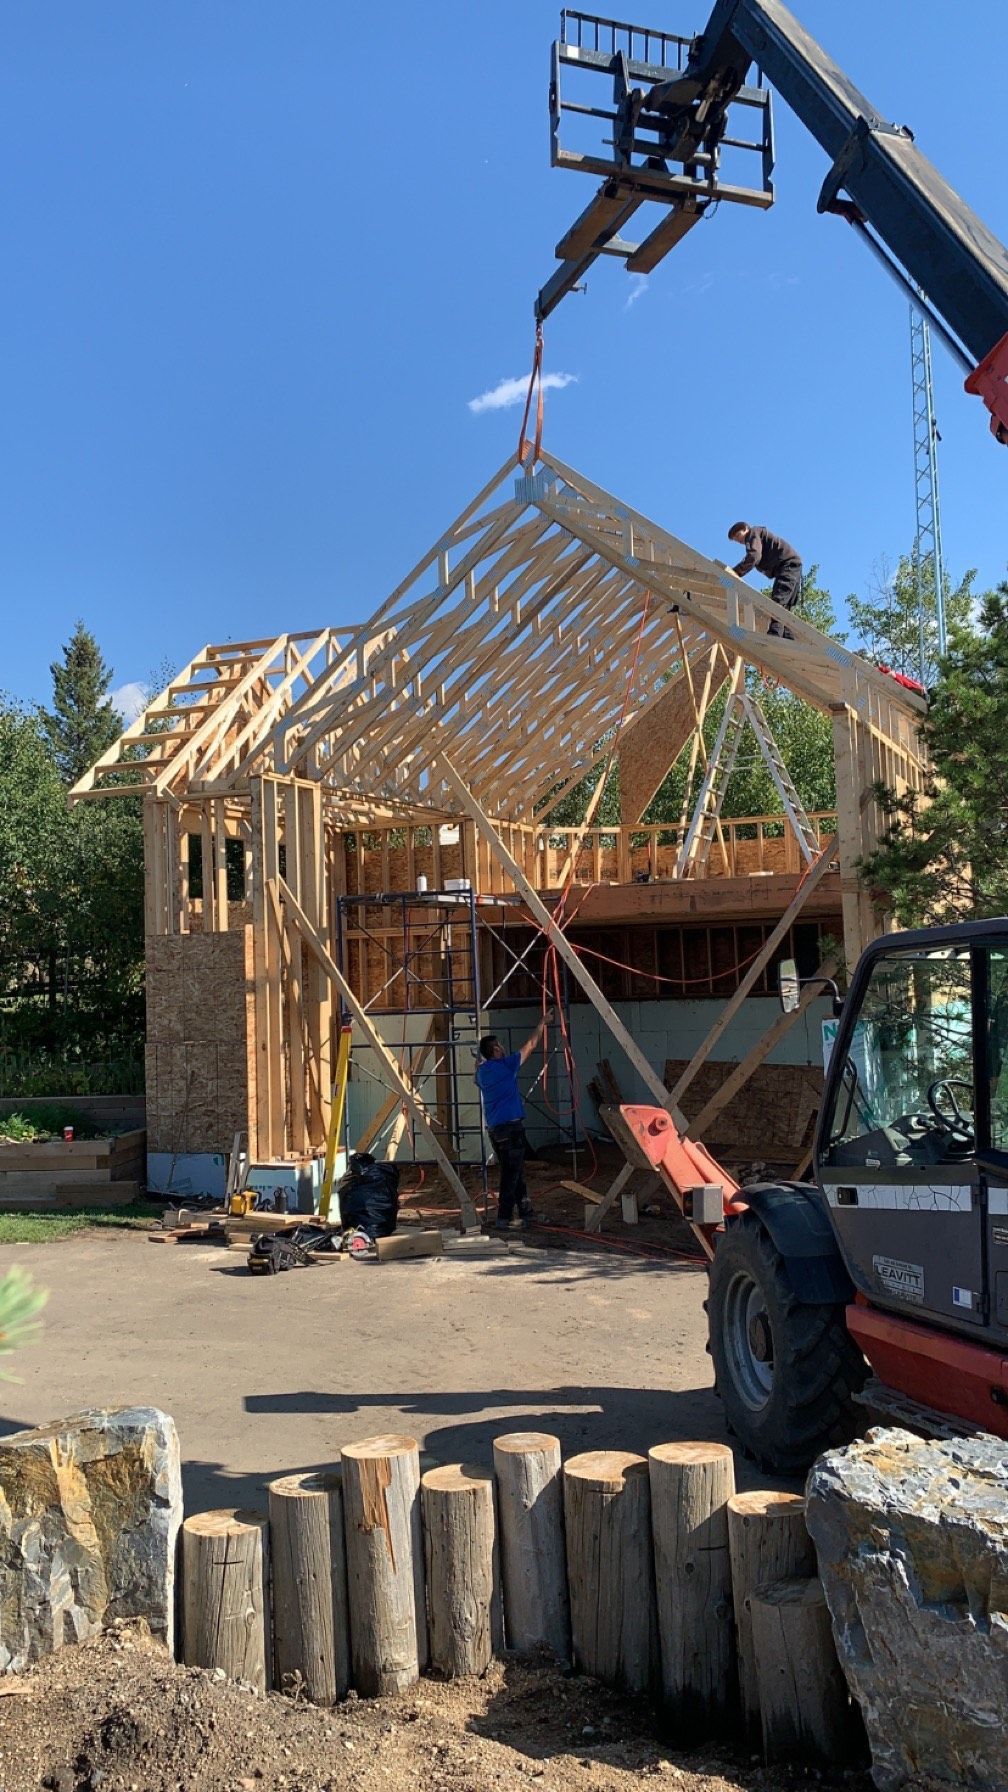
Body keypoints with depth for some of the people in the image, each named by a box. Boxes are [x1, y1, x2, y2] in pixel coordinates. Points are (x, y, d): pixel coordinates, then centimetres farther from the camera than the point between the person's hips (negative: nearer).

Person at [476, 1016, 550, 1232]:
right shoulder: (506, 1065, -9)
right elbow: (530, 1045, 2)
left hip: (494, 1129, 7)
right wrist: (543, 1023, 14)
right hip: (511, 1126, -7)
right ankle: (503, 1218, -6)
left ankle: (526, 1213, 19)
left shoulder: (481, 1071, 8)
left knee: (515, 1172, 14)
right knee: (511, 1174, -4)